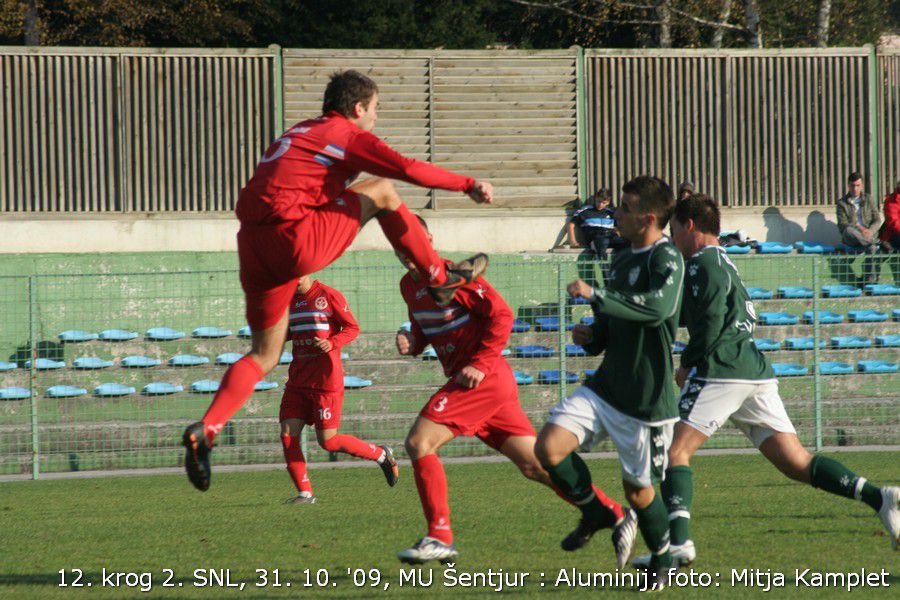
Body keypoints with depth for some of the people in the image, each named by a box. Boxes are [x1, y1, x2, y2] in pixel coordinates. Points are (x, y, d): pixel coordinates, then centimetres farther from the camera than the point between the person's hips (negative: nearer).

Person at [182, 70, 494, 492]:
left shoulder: (297, 133, 27)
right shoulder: (350, 136, 3)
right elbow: (408, 169, -7)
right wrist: (468, 185, 1)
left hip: (252, 245, 7)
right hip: (297, 244, -7)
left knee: (265, 356, 14)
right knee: (381, 191, 8)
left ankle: (205, 430, -3)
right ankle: (439, 278, 16)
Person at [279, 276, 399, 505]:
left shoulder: (329, 295, -6)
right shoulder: (290, 299, 13)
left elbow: (352, 328, -4)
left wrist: (332, 343, -23)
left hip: (326, 379, -7)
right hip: (298, 380, 7)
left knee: (328, 441, -7)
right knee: (288, 434, -7)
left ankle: (381, 455, 16)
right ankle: (305, 493, 1)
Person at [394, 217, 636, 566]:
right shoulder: (409, 285, 15)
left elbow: (501, 315, -14)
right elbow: (423, 327, 27)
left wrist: (479, 365, -19)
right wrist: (411, 343, 4)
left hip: (484, 377, -9)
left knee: (419, 443, -14)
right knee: (534, 465, 6)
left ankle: (440, 538, -13)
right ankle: (614, 514, 6)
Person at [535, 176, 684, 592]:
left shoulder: (666, 259, -14)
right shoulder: (621, 260, 13)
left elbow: (658, 307, -34)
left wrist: (595, 295, -31)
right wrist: (590, 338, 1)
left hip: (646, 398, -7)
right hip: (605, 386, 7)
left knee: (637, 488, 6)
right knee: (548, 446, -11)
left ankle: (664, 557, 33)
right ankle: (594, 513, 15)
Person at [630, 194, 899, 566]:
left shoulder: (704, 264, -5)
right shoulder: (721, 263, 26)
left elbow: (711, 324, -14)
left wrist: (688, 365, -4)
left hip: (721, 371, -9)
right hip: (756, 373, 9)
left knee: (675, 452, -6)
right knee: (797, 464, 3)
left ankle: (679, 542, -21)